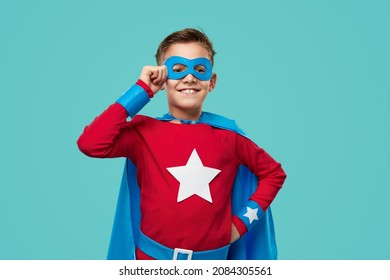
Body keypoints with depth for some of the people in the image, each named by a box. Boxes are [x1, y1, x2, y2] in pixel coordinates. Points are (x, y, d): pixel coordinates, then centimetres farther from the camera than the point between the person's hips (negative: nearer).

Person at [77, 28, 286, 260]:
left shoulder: (228, 136, -2)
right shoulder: (144, 131, -7)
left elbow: (274, 173, 10)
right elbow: (90, 144, -24)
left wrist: (242, 222, -1)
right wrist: (142, 90, -17)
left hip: (212, 258, 2)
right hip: (154, 257, -1)